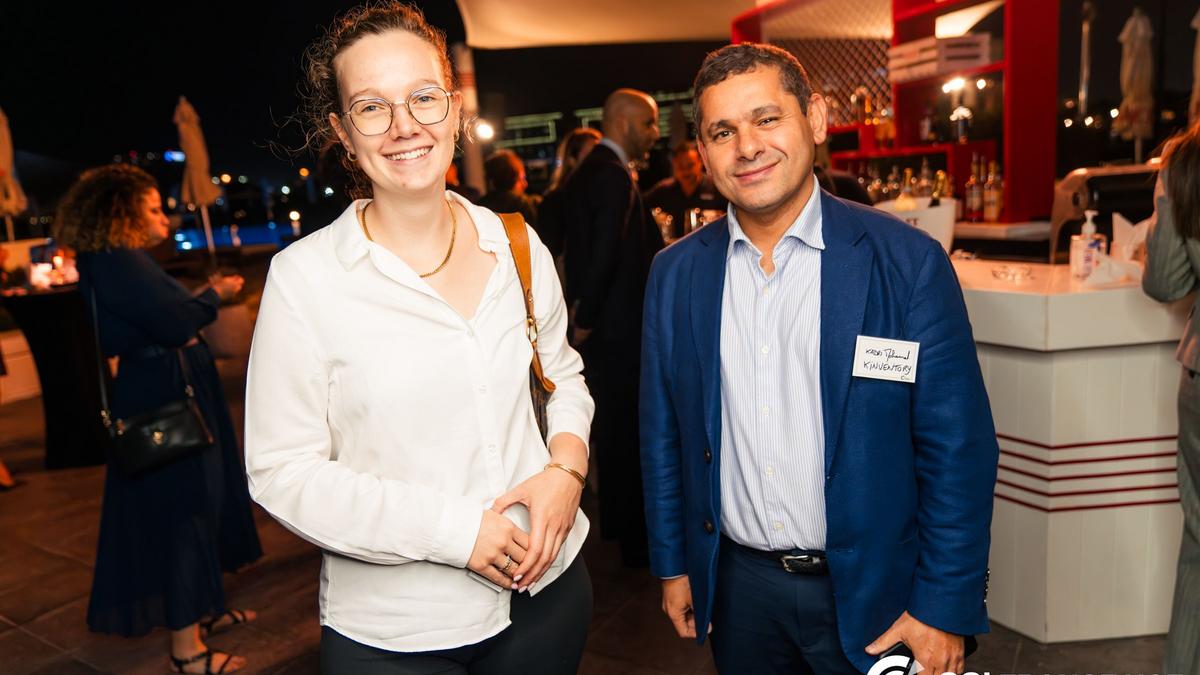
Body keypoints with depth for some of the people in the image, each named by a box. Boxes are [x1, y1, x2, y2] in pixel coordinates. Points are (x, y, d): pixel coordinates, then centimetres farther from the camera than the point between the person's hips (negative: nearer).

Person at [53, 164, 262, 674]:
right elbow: (175, 326, -22)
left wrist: (204, 298, 7)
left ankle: (199, 610, 33)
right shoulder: (118, 262, -18)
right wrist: (214, 296, -9)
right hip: (164, 401, -11)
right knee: (182, 509, -4)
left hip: (166, 394, 11)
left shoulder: (119, 261, 13)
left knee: (193, 503, 18)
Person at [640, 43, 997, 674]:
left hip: (870, 594, -2)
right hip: (736, 588, 3)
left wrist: (945, 609, -10)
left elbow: (957, 449, -10)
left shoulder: (908, 262, -13)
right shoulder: (675, 274, -4)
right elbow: (663, 434, 3)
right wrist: (672, 565, 6)